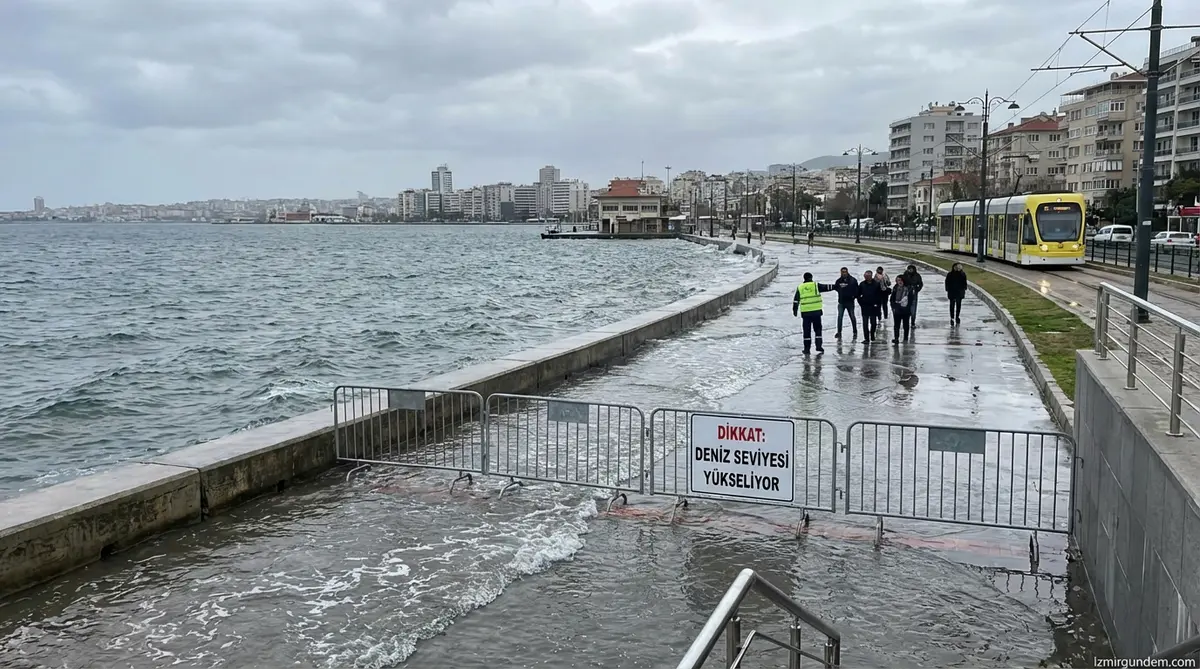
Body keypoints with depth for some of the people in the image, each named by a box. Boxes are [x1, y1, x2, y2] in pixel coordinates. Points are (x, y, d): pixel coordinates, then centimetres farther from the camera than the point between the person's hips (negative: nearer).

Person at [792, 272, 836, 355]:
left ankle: (807, 348, 6)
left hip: (805, 312, 2)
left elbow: (796, 300, 8)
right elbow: (826, 287, 3)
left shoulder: (800, 287, 7)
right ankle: (818, 346, 3)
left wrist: (795, 310, 15)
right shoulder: (815, 285, 0)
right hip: (816, 311, -2)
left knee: (807, 330, 7)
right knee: (817, 329, 10)